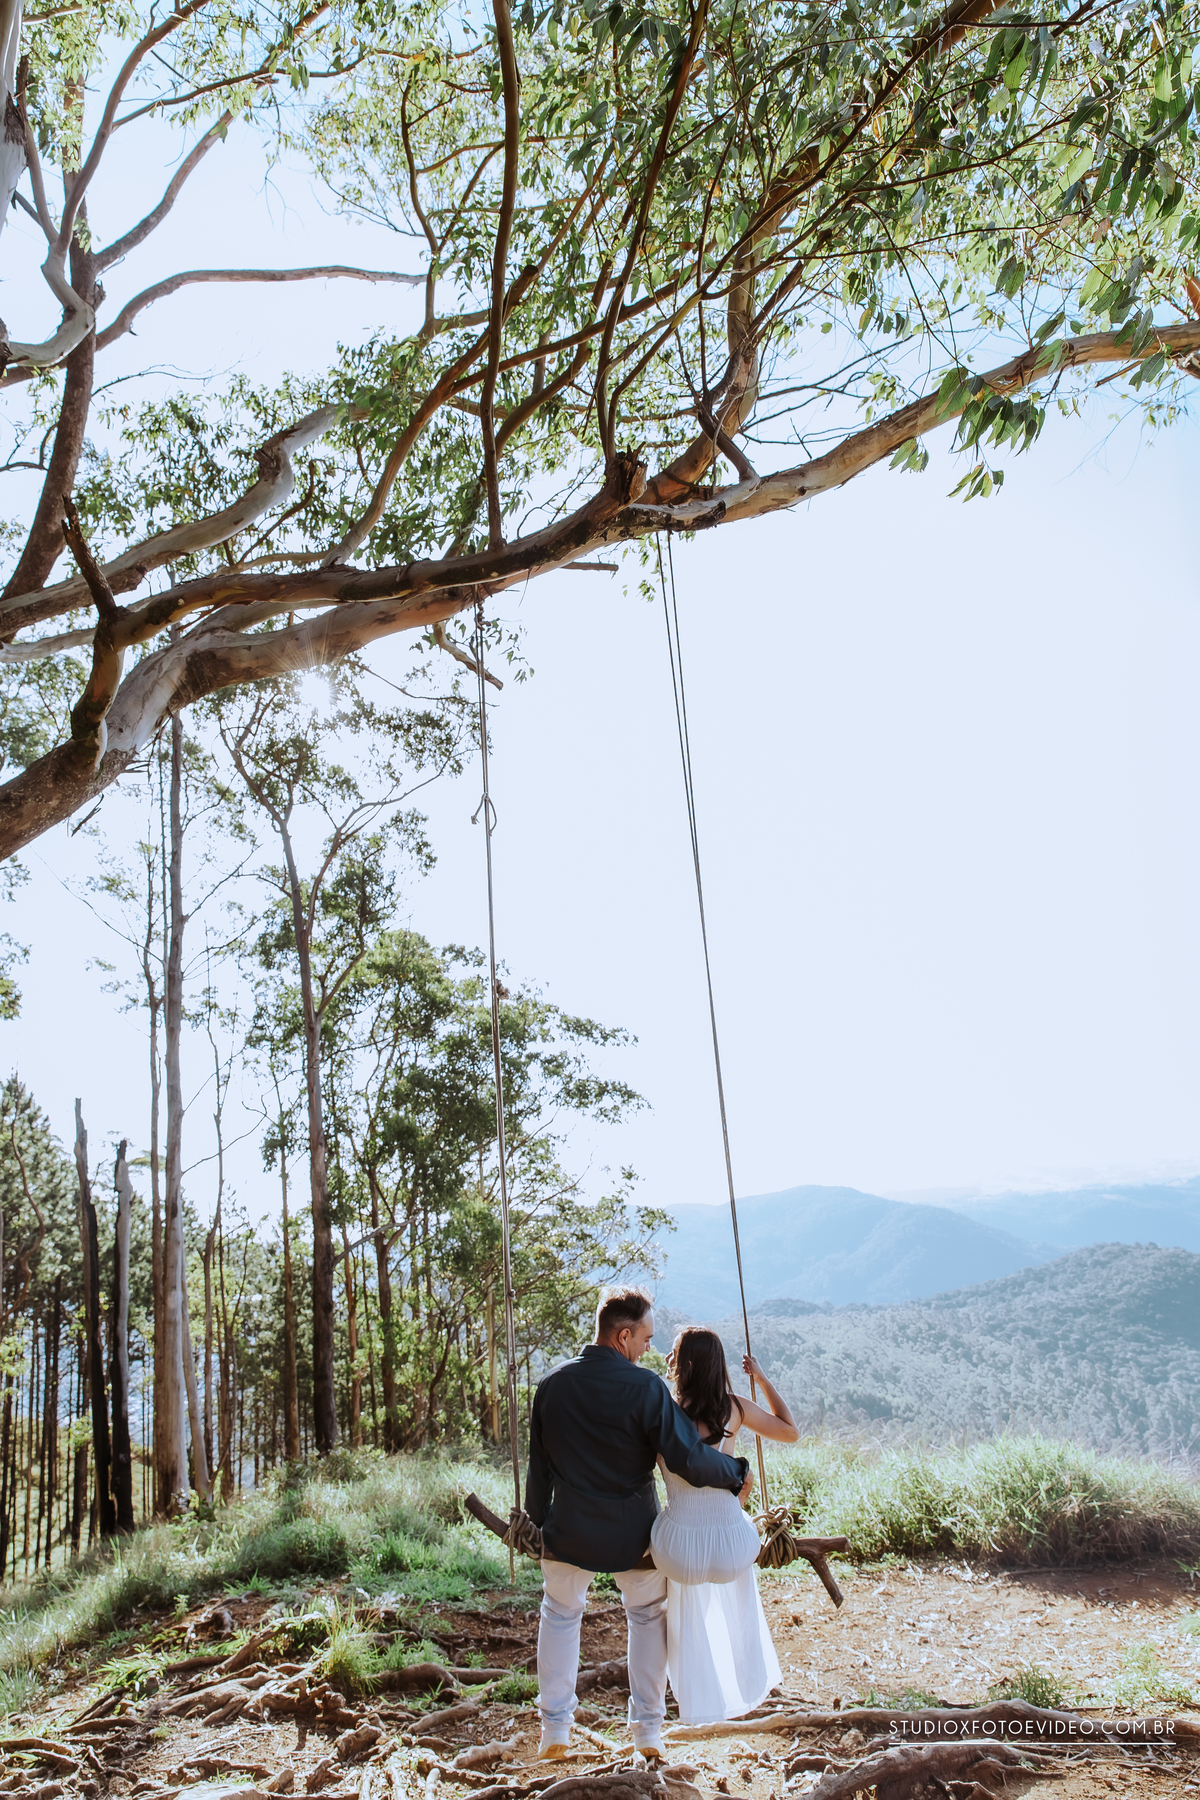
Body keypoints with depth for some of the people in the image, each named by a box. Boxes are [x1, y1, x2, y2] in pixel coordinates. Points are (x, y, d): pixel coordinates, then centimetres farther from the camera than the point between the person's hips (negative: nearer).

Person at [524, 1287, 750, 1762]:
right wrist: (736, 1473, -7)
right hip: (632, 1533, -2)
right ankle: (648, 1729, 25)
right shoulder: (646, 1387, -20)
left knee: (560, 1615, 24)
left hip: (569, 1531, 3)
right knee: (648, 1616, 22)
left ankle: (555, 1728, 25)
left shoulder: (551, 1384, -6)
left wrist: (536, 1519, 17)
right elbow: (687, 1456, -23)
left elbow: (538, 1464, 4)